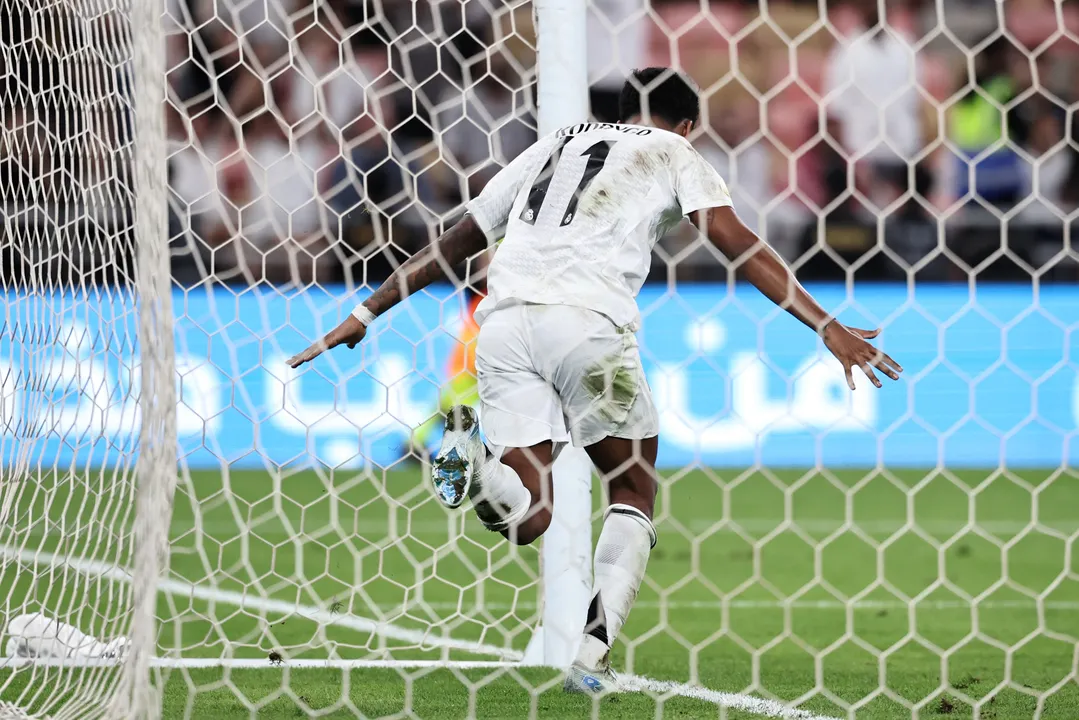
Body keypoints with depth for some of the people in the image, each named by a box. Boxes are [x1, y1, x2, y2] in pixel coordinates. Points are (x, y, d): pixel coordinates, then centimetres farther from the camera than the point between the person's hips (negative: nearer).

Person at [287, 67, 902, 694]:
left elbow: (455, 243, 33)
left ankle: (468, 460, -26)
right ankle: (594, 653, -4)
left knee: (526, 518, 5)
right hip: (586, 320, -4)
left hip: (503, 319, 4)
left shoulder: (551, 148, 32)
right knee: (634, 489, 13)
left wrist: (366, 314, 40)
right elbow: (738, 244, 3)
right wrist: (828, 327, -2)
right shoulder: (673, 152, 19)